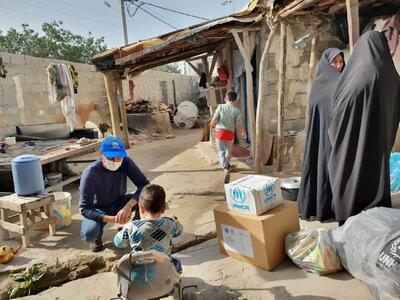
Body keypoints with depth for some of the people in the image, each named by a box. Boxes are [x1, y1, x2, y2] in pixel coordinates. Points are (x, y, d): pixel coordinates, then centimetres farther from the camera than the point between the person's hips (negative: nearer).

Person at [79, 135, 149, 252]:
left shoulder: (126, 163, -21)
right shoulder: (90, 173, -29)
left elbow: (145, 185, -25)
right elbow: (84, 209, -28)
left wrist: (129, 205, -42)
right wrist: (112, 219, -42)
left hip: (118, 203, 2)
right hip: (97, 210, -2)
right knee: (89, 233, -33)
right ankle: (97, 235, 6)